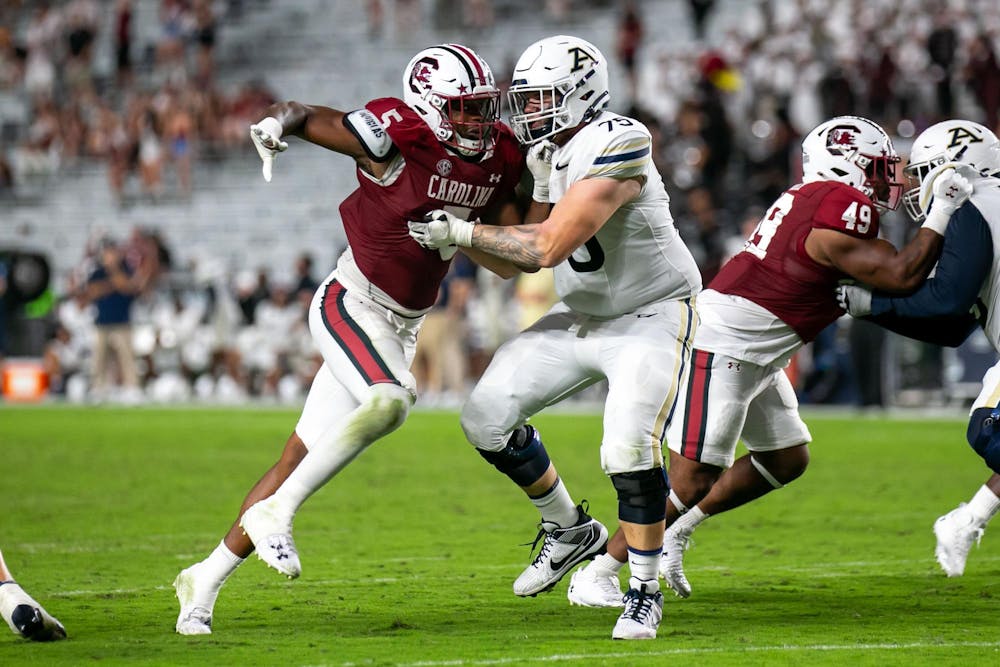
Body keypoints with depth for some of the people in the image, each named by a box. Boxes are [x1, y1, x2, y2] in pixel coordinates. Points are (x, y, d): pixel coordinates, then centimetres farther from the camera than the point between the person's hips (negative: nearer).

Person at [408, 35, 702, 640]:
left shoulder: (615, 147, -25)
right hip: (582, 317, 9)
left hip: (651, 318, -9)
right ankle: (570, 530, 20)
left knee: (629, 449, -24)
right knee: (487, 416, 0)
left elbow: (548, 248, -28)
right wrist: (453, 233, -10)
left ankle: (645, 591, -3)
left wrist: (463, 232, -21)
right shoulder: (548, 153, 3)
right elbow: (522, 258, 3)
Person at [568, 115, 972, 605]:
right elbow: (903, 275, -18)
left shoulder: (812, 198, 11)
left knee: (787, 459, 16)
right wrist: (942, 211, -10)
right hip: (719, 349, -10)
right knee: (692, 482, -8)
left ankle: (676, 531, 21)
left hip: (752, 356, 10)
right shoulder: (842, 212, -18)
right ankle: (597, 576, 0)